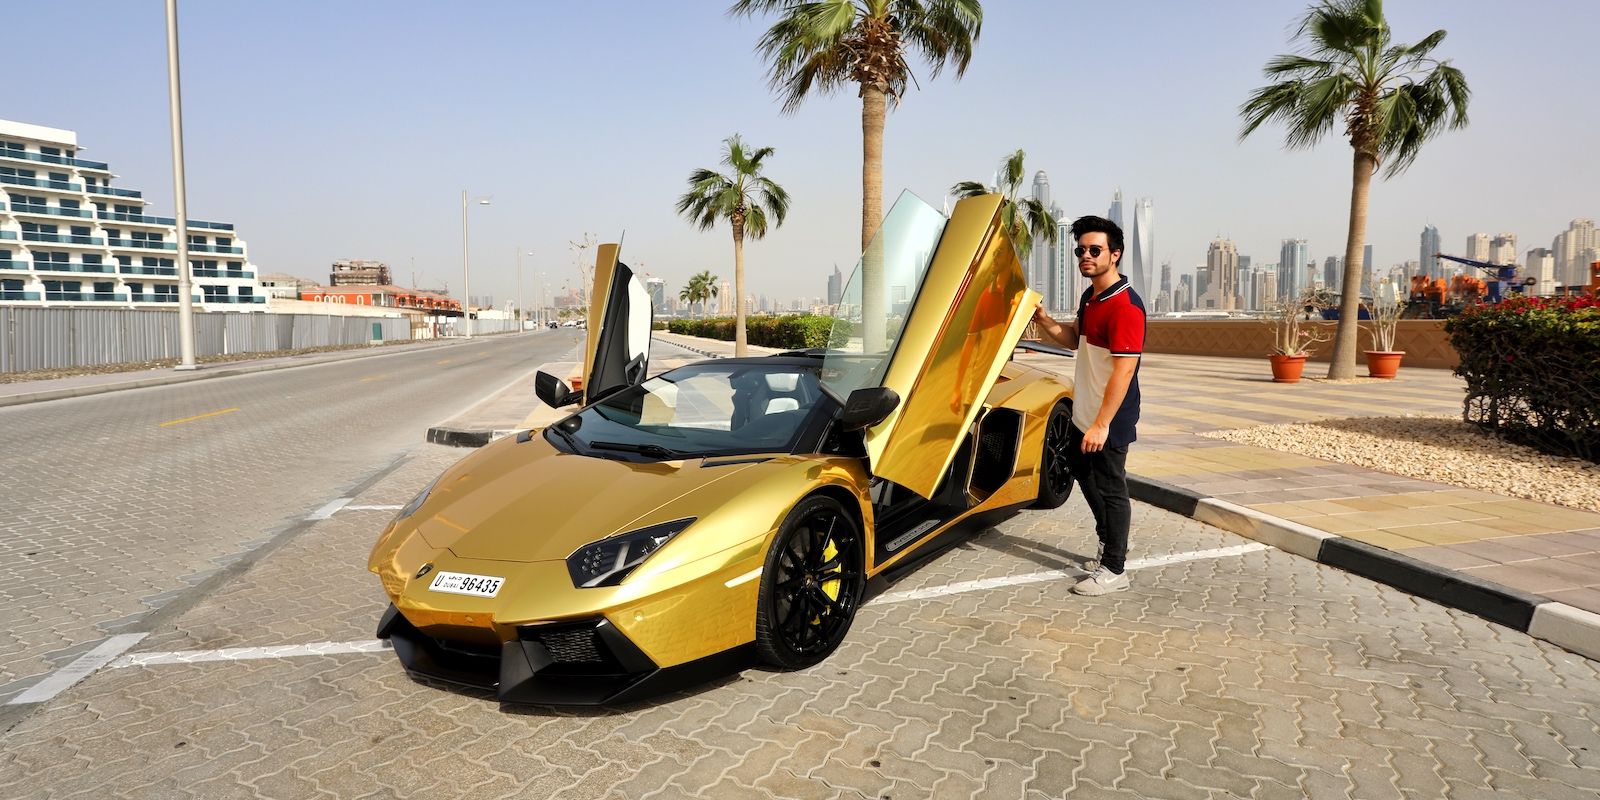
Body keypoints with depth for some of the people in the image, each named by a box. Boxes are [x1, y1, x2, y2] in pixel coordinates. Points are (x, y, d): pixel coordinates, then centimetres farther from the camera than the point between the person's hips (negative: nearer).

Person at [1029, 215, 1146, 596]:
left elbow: (1124, 370, -25)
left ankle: (1114, 569, 13)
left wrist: (1101, 425, -27)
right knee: (1081, 469, 21)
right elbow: (1075, 339, 22)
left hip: (1109, 421, -10)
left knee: (1110, 488, 0)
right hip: (1085, 414, 10)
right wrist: (1043, 320, 3)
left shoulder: (1125, 306, -21)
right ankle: (1112, 543, 38)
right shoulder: (1090, 297, 9)